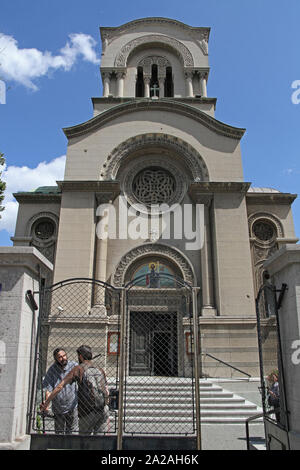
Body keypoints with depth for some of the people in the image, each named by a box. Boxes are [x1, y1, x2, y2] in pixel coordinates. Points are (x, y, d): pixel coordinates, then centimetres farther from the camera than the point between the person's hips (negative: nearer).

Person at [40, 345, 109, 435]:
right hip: (103, 411, 4)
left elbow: (60, 386, -7)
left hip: (88, 412, -4)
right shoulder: (100, 370, 12)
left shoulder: (78, 369, -2)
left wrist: (47, 401, -2)